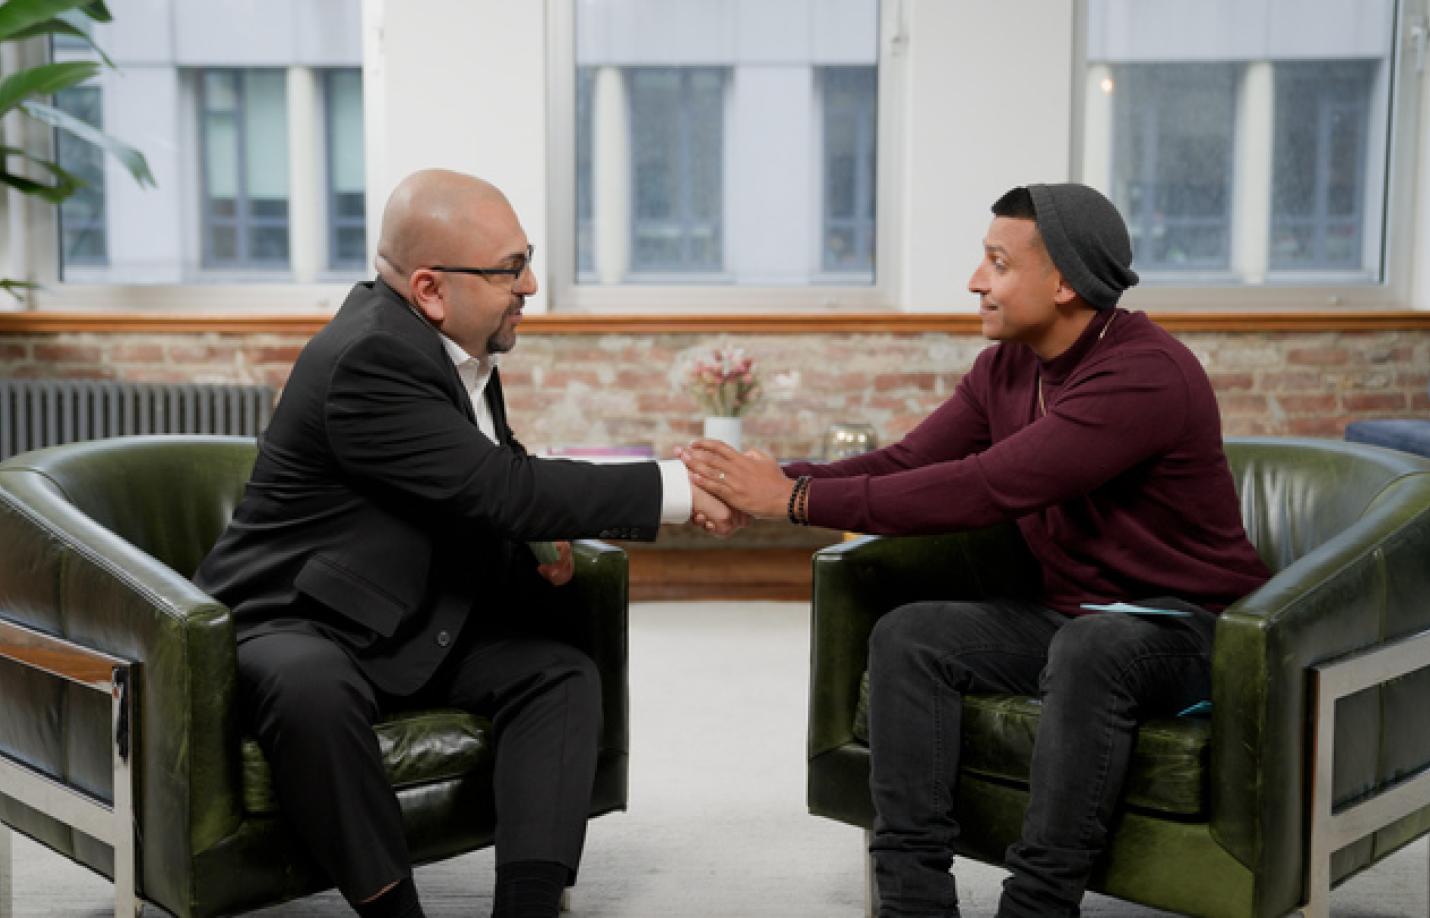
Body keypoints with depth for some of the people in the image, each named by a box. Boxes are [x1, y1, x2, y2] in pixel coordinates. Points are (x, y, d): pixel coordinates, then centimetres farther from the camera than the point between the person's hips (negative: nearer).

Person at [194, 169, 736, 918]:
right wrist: (675, 489, -24)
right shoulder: (370, 358, -24)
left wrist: (535, 553, -1)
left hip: (412, 629, 8)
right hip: (295, 626, -8)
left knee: (561, 676, -8)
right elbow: (501, 489, -29)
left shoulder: (457, 348, 4)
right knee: (312, 689, -38)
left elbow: (493, 491, 20)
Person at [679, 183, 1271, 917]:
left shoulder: (1144, 375, -25)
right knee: (907, 636, -13)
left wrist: (797, 500, -30)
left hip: (1186, 625, -7)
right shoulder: (1006, 367, 2)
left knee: (1090, 647, -38)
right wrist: (778, 481, -18)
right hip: (1069, 613, 7)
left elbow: (980, 491, -32)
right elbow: (907, 463, -1)